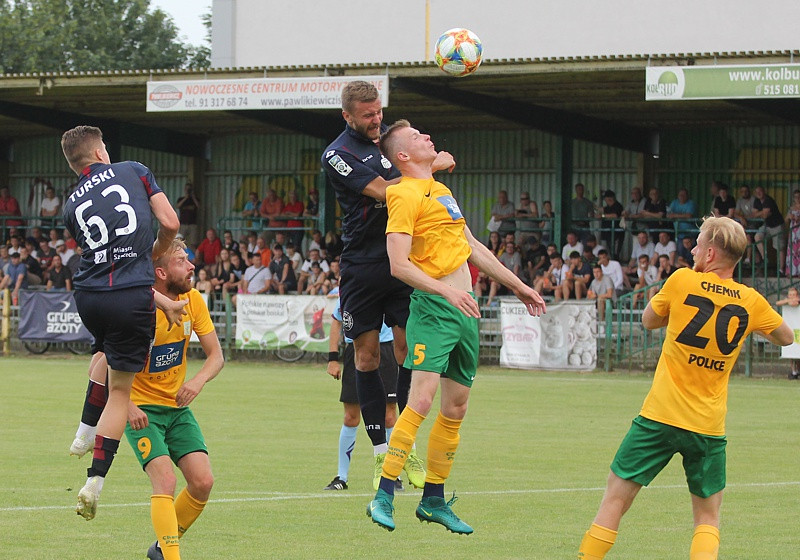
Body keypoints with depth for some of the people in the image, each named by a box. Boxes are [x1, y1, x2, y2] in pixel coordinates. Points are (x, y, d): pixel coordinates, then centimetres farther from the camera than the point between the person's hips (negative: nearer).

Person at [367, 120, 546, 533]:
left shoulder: (440, 190, 21)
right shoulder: (405, 194, -8)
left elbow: (473, 247, 29)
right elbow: (398, 263, -17)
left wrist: (516, 285, 30)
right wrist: (446, 290, -26)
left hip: (464, 308, 9)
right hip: (432, 309, -9)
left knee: (455, 409, 9)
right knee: (422, 399, -19)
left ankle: (433, 500, 16)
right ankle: (383, 497, -17)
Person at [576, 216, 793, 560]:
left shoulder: (683, 281, -5)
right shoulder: (751, 301, 2)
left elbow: (649, 321, 13)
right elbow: (786, 338, 20)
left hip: (660, 416, -2)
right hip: (709, 427, 2)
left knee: (615, 499, 4)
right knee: (708, 517, 12)